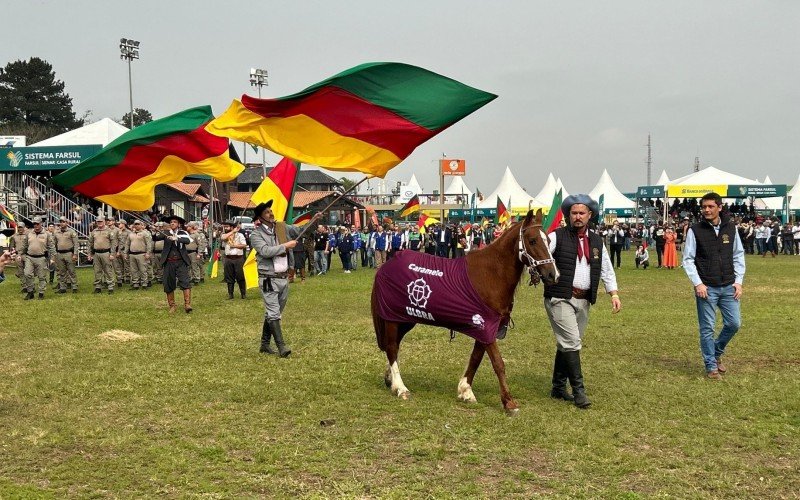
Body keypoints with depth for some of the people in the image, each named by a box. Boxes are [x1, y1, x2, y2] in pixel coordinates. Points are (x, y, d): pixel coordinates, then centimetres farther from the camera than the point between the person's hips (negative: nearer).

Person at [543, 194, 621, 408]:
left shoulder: (597, 241, 13)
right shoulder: (557, 237, -3)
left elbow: (606, 270, 17)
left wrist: (614, 294, 7)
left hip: (583, 301, 5)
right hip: (560, 298, -5)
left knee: (567, 344, 12)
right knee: (571, 342, -11)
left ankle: (558, 387, 22)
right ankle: (578, 390, -5)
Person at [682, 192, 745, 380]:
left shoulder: (731, 228, 5)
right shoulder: (695, 230, -4)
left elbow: (738, 256, 11)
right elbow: (688, 259, -4)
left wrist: (738, 281, 2)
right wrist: (698, 283, -13)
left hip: (728, 287, 3)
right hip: (706, 288, -3)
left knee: (734, 324, 5)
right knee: (707, 328, 1)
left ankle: (717, 353, 29)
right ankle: (711, 366, 14)